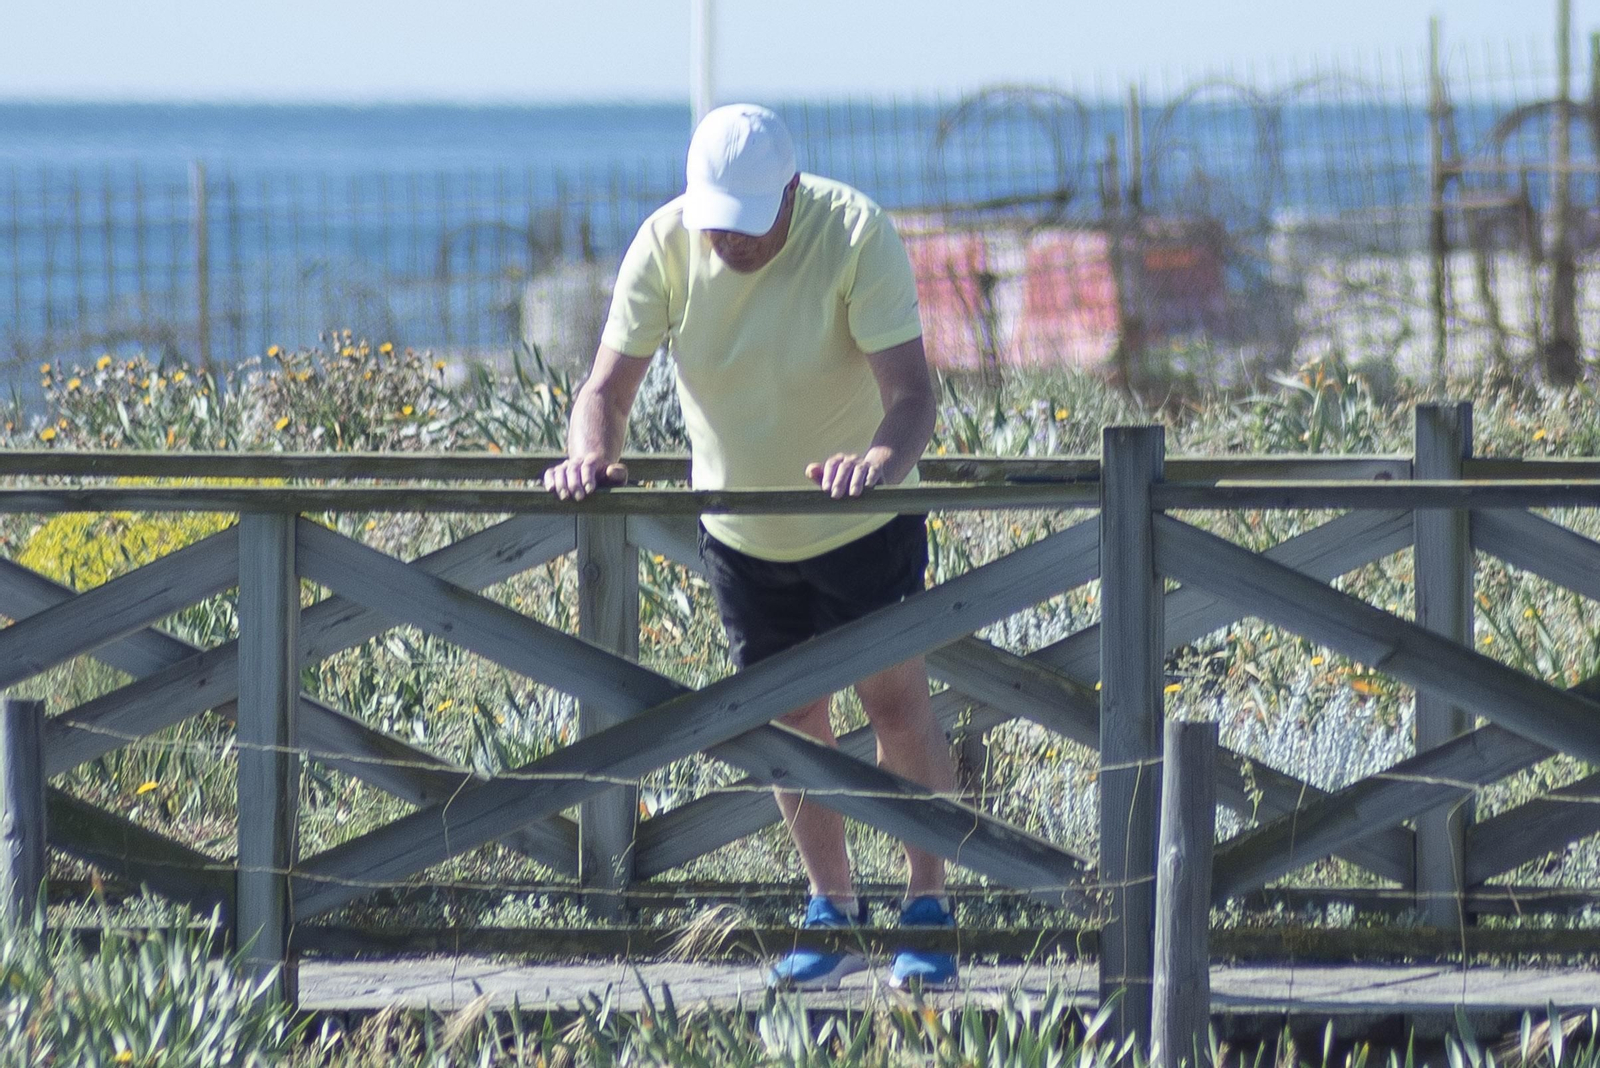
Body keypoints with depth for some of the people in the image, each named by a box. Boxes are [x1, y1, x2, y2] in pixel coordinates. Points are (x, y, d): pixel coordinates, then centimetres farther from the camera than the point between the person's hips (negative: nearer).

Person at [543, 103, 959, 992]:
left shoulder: (855, 234, -25)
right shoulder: (665, 243, -17)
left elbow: (909, 387, -30)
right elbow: (610, 381, -16)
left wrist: (882, 459, -52)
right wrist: (591, 452, -39)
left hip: (862, 526, -3)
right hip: (742, 532, 3)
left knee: (896, 701, -5)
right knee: (790, 716, 10)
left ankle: (927, 909, 8)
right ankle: (831, 912, 23)